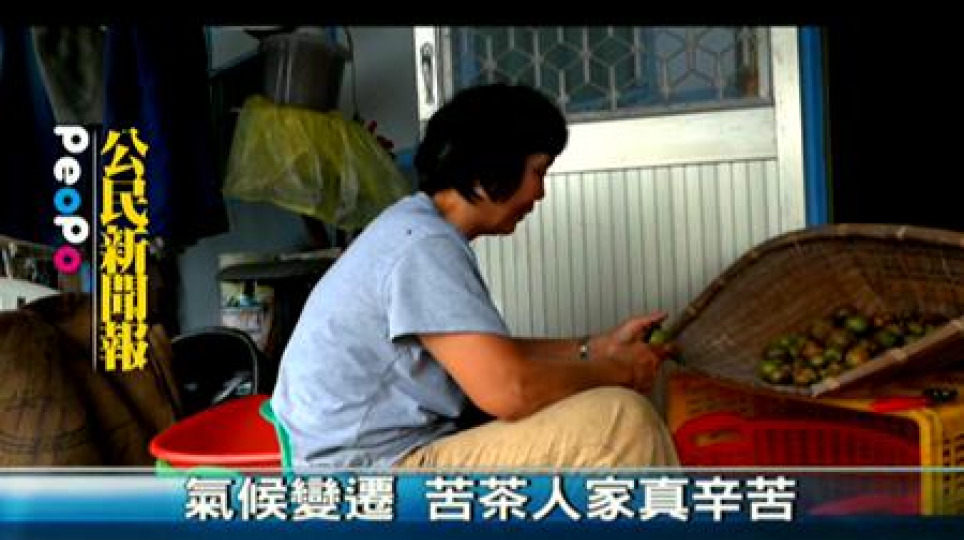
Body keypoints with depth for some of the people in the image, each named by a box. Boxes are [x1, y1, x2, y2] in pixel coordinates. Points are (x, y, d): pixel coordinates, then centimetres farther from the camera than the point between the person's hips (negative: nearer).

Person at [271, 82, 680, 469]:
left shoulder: (418, 228, 12)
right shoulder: (424, 246, -19)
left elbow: (494, 355, 19)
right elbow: (510, 390, -26)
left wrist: (598, 347, 13)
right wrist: (618, 370, -9)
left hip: (389, 466, 10)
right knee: (622, 421, -18)